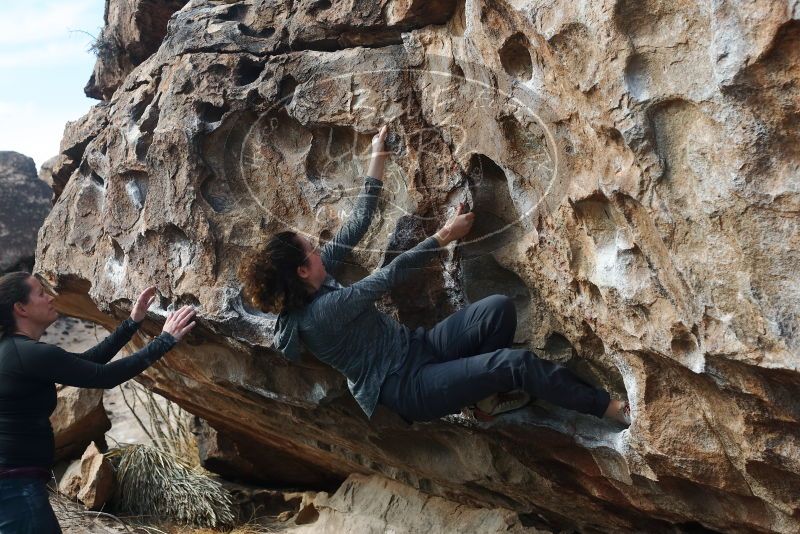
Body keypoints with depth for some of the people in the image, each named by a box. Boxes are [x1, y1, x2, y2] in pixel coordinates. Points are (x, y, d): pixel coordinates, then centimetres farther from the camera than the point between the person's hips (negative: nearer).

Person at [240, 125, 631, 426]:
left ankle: (486, 390, 9)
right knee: (516, 363, -24)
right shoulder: (323, 311, -25)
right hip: (407, 388, -9)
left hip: (416, 347, 9)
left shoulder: (312, 284, 2)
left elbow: (355, 227, 6)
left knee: (498, 308, -12)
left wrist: (377, 161, 8)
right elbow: (392, 274, -20)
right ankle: (610, 409, -10)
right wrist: (446, 235, -11)